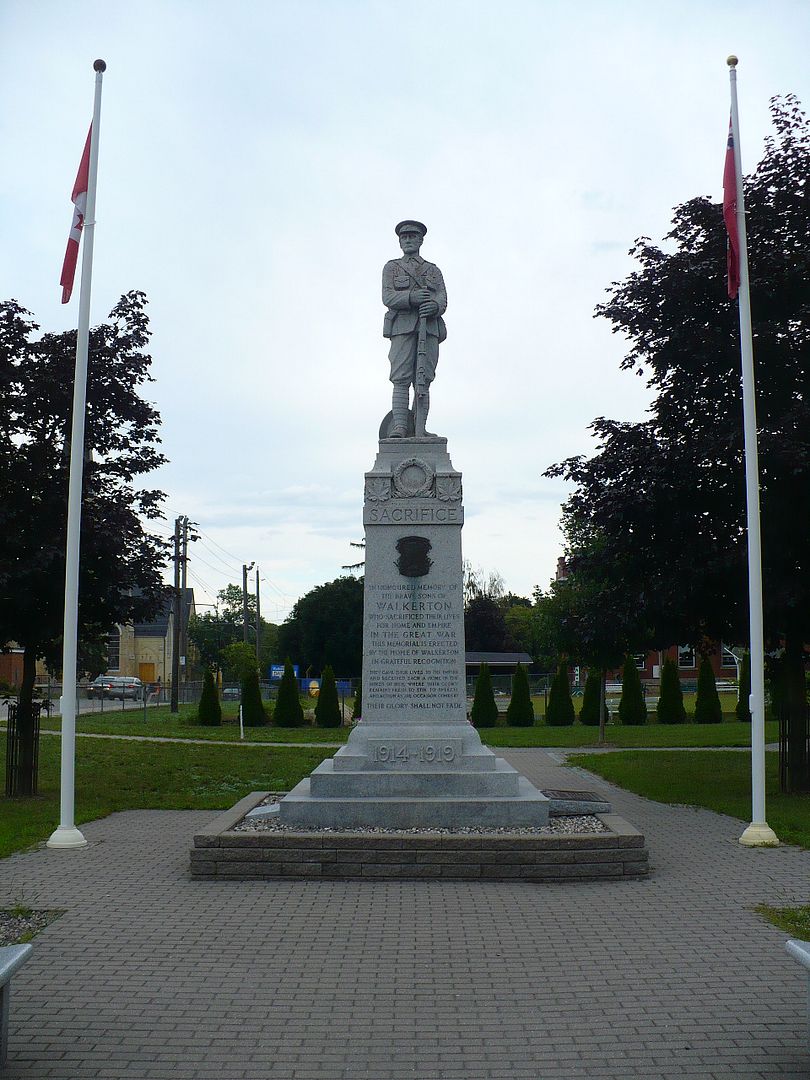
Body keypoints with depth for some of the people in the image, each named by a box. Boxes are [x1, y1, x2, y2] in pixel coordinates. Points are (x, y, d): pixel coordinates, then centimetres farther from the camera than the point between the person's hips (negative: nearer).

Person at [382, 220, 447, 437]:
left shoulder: (434, 270, 22)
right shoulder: (391, 267, 17)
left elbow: (442, 301, 6)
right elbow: (388, 297, -1)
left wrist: (434, 306, -20)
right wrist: (412, 297, -20)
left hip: (429, 328, 2)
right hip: (402, 327, -1)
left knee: (423, 381, -6)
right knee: (401, 379, -13)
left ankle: (419, 431, -11)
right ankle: (399, 427, -19)